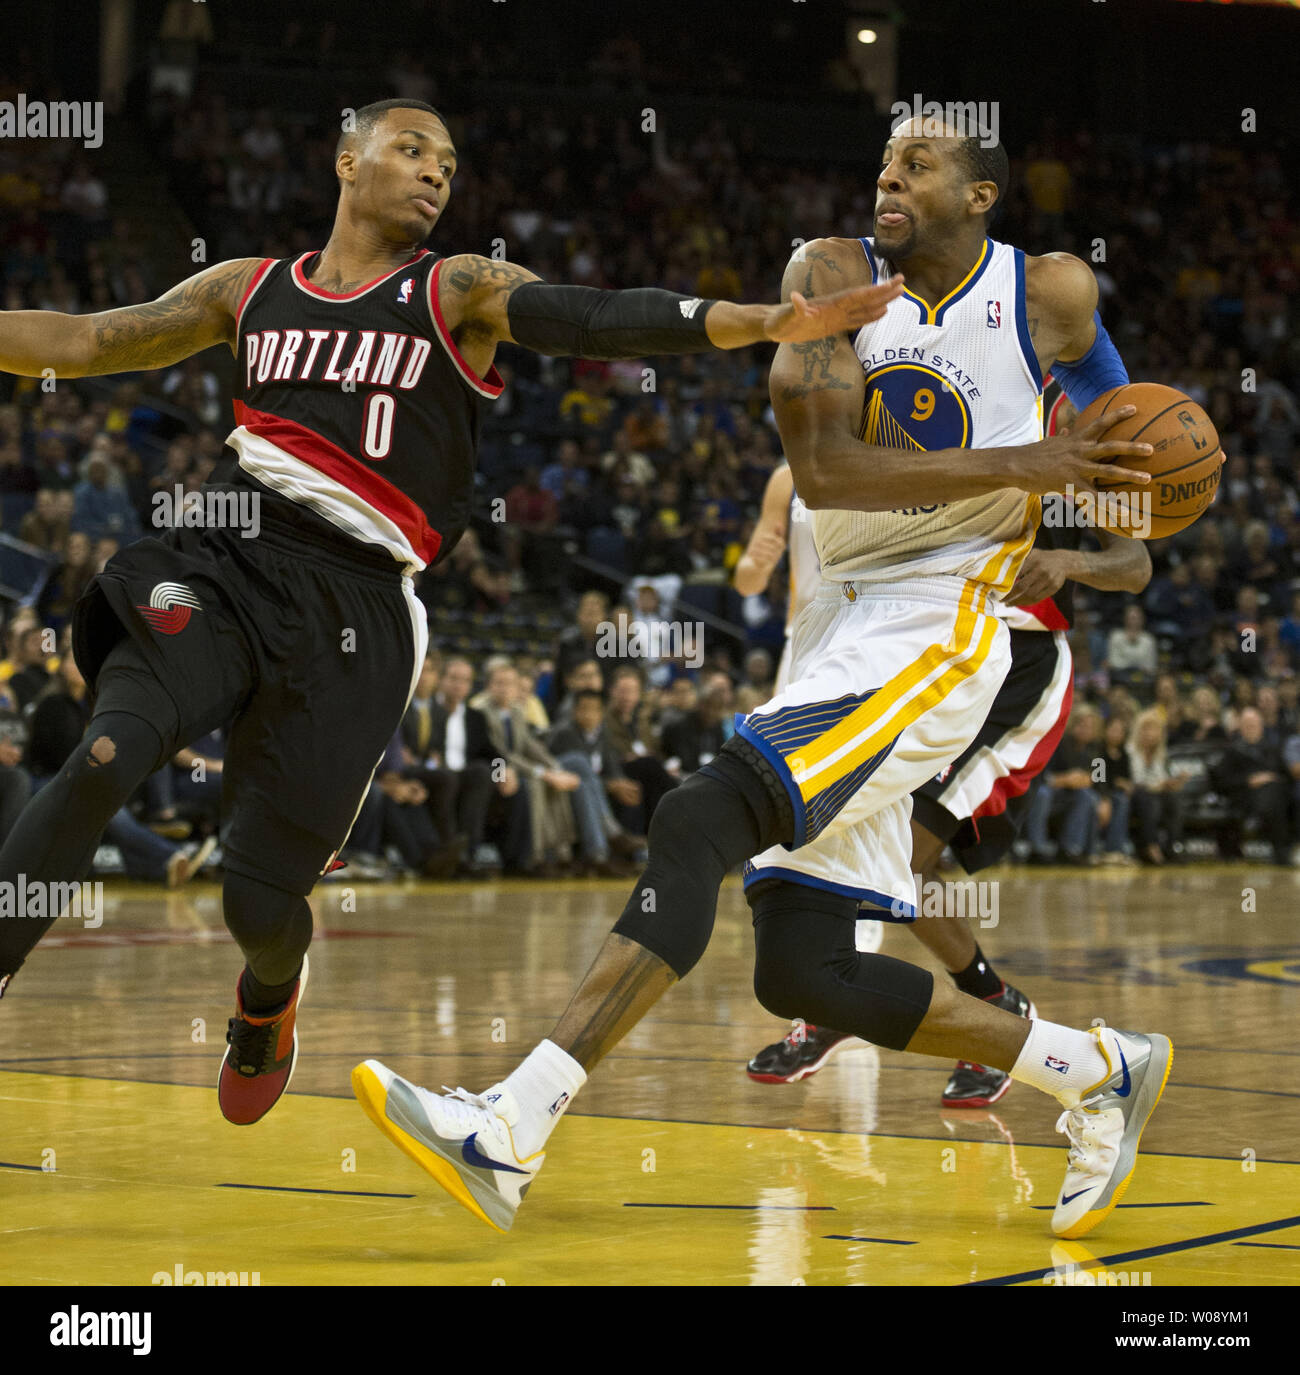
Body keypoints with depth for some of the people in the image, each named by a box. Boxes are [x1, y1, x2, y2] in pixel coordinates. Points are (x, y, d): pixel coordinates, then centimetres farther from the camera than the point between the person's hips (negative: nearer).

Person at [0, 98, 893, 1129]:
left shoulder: (460, 291, 5)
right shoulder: (251, 290, 15)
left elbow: (604, 320, -12)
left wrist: (768, 322, -28)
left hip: (354, 610, -2)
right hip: (219, 566, 2)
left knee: (260, 900, -1)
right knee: (107, 758, -27)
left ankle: (268, 999, 36)